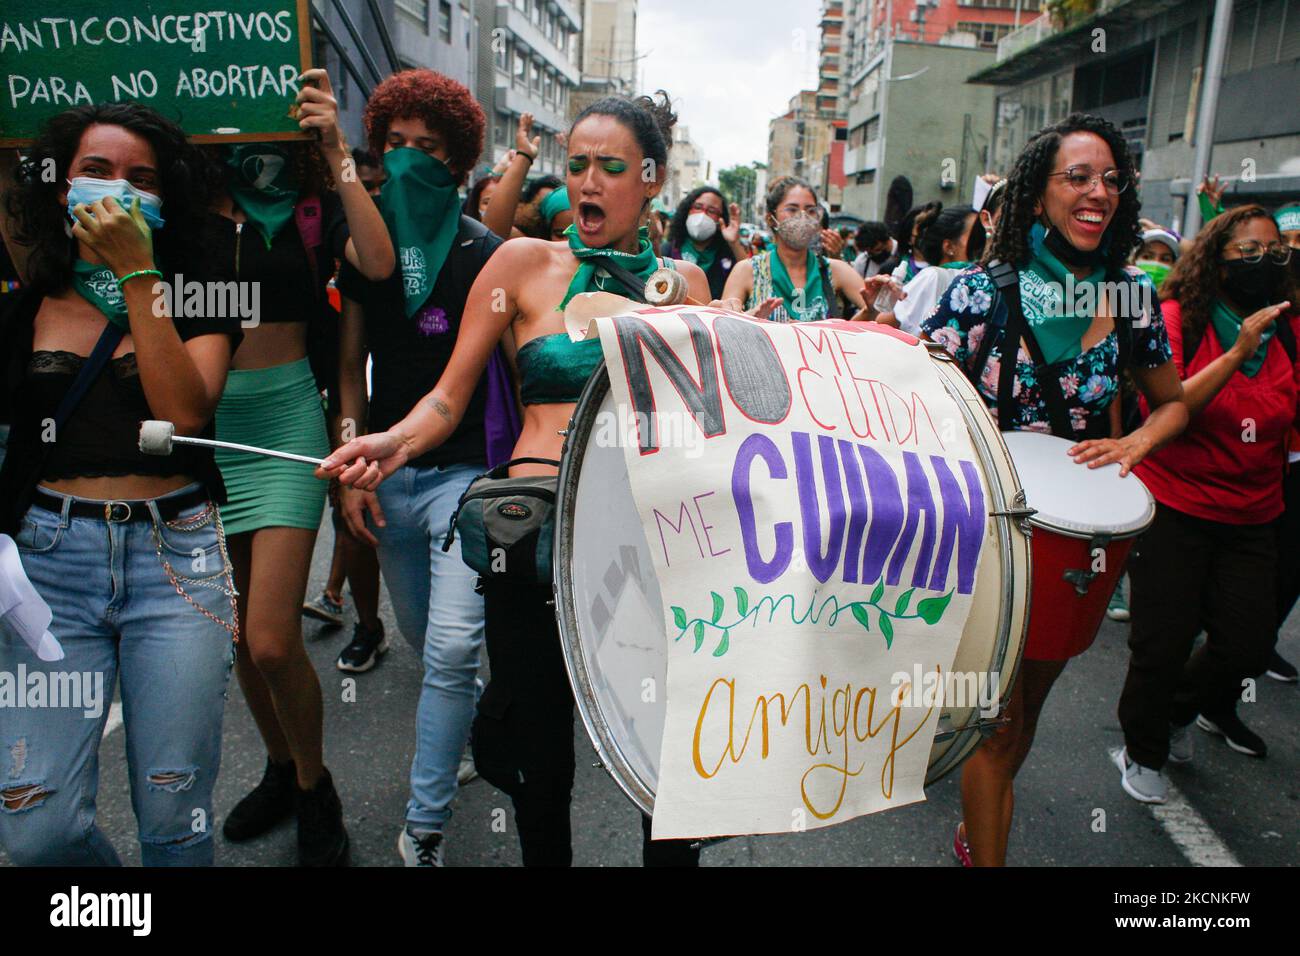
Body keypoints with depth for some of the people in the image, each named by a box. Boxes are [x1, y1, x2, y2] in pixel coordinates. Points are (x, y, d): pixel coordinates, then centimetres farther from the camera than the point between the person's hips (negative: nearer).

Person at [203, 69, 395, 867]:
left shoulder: (317, 206, 2)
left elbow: (378, 261, -19)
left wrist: (336, 151, -16)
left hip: (284, 413, -3)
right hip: (204, 417, 4)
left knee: (271, 640, -8)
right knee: (236, 629, 13)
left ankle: (314, 785, 19)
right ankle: (282, 767, 37)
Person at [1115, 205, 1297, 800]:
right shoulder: (1177, 318, -9)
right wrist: (1237, 354, -27)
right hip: (1175, 509, -5)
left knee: (1249, 645, 5)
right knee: (1164, 644, 0)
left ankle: (1182, 709, 38)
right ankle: (1143, 751, 26)